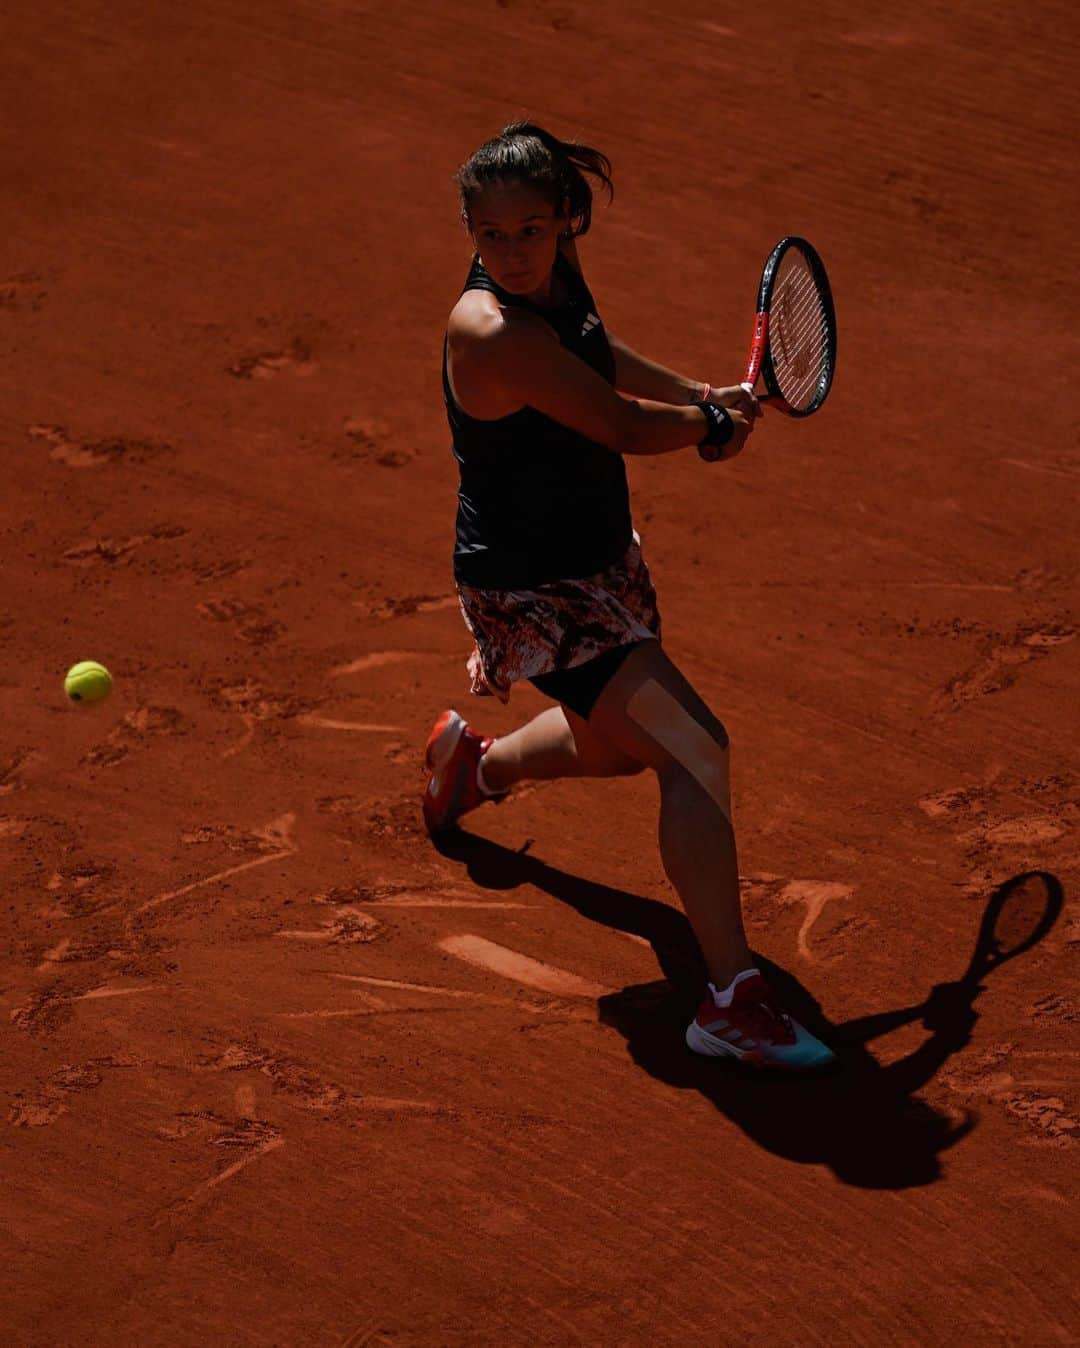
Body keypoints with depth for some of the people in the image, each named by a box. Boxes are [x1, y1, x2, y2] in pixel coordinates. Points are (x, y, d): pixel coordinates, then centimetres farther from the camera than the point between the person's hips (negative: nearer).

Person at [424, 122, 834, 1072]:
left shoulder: (557, 276, -4)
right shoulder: (495, 332, -30)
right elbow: (625, 427, -22)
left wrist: (704, 398, 12)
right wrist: (716, 421, -3)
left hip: (602, 558, 9)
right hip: (533, 592, -9)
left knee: (618, 743, 29)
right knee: (694, 750, -20)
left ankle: (472, 761, 58)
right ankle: (732, 1000, -18)